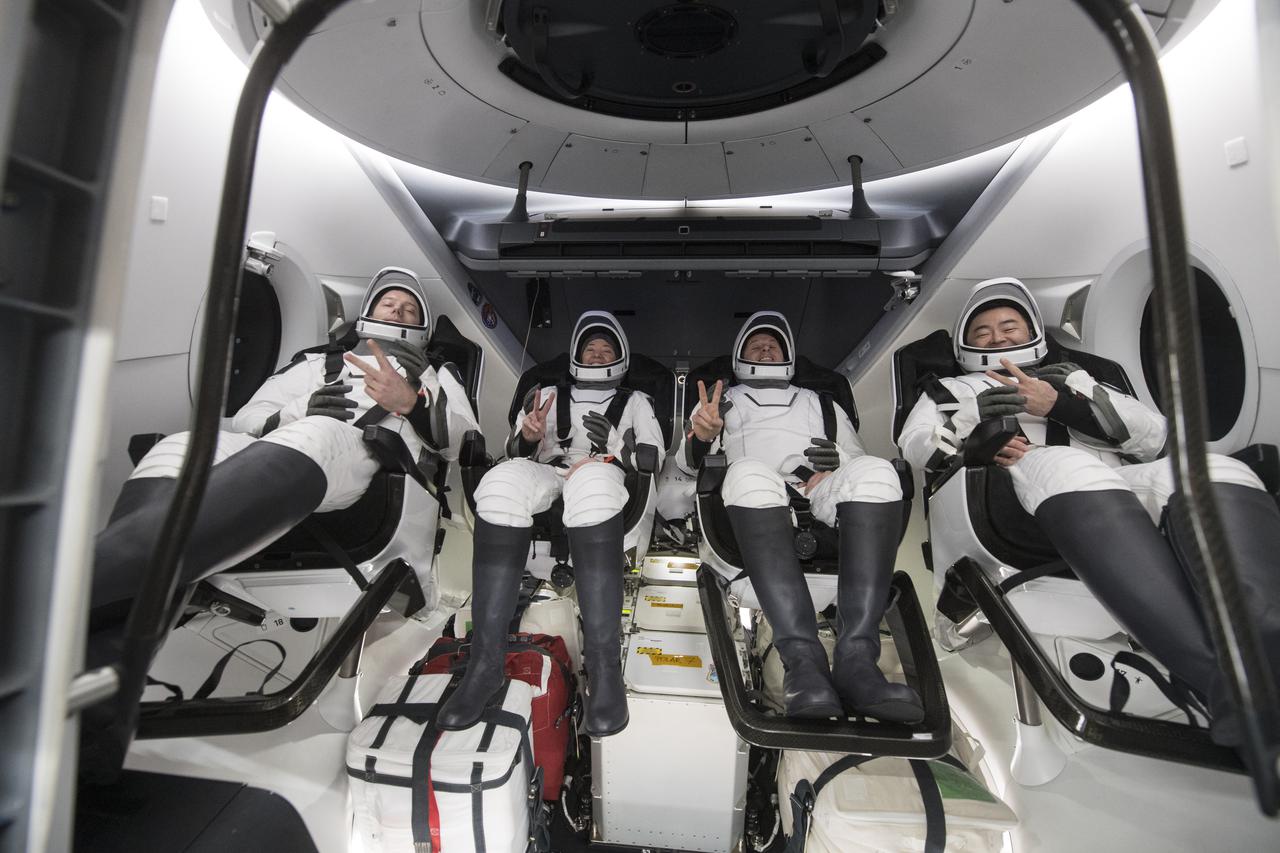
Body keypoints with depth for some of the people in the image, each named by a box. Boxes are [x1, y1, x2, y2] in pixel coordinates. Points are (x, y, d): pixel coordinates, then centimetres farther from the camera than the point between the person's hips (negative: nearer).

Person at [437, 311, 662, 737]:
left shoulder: (635, 402, 26)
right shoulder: (548, 395, 29)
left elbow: (654, 458, 12)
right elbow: (517, 453, 18)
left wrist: (615, 447, -8)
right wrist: (528, 436, -6)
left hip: (605, 481, -1)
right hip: (545, 477, 2)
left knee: (592, 480, -40)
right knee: (505, 478, -35)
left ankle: (604, 665, -41)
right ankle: (485, 660, -34)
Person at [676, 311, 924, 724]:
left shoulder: (819, 402, 37)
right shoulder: (721, 399, 31)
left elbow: (858, 457, 26)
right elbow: (687, 464, 18)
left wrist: (837, 474, 1)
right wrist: (700, 438, -7)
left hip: (825, 502, 2)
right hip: (757, 505, -2)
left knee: (875, 471, -30)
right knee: (749, 471, -37)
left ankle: (856, 658, -39)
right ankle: (803, 659, -43)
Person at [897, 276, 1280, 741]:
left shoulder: (1073, 378, 35)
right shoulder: (949, 390, 30)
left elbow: (1153, 432, 17)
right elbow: (913, 445, 9)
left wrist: (1058, 404, 0)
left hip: (1124, 489, 4)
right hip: (1012, 492, -4)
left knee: (1218, 473, -26)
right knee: (1064, 466, -36)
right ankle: (1224, 677, -49)